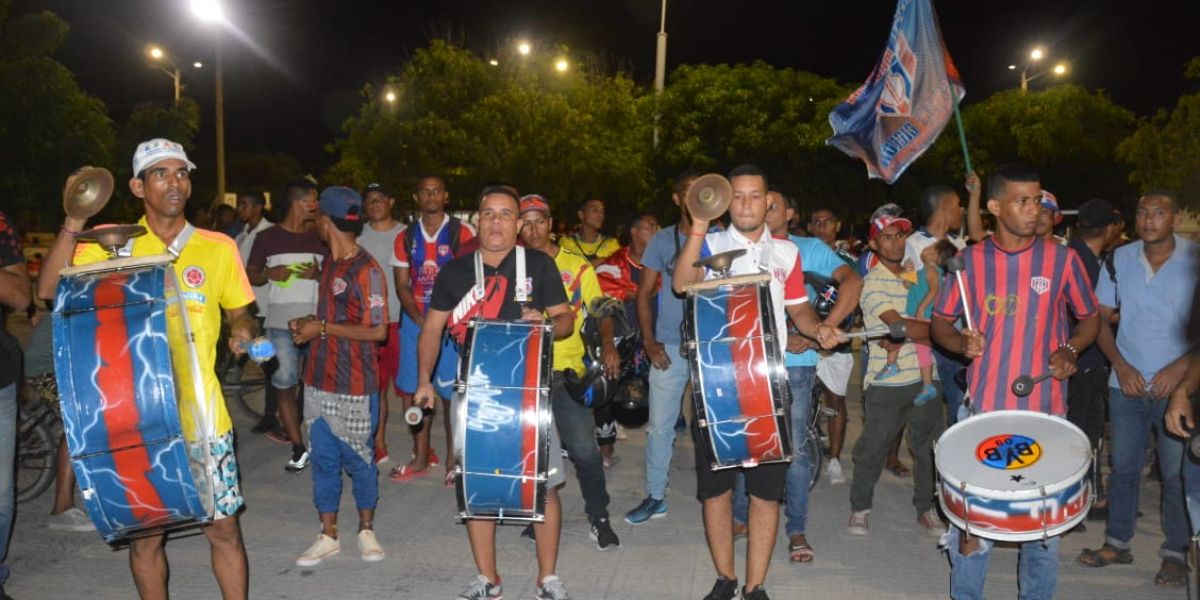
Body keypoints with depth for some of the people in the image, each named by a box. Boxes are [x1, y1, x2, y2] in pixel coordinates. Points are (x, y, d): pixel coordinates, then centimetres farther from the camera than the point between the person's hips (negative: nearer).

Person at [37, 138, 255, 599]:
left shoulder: (218, 247, 2)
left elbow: (241, 314, 12)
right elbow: (49, 291, -11)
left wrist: (244, 331, -10)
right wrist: (74, 223, -19)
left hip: (201, 415, 0)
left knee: (224, 528, 7)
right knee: (145, 535, 12)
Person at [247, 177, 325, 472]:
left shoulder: (320, 238, 10)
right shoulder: (267, 238, 5)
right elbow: (251, 275, 11)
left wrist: (319, 274, -7)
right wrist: (269, 274, -9)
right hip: (281, 321, -1)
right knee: (284, 384, -3)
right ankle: (299, 447, 6)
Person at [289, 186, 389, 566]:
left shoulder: (366, 270, -16)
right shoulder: (330, 264, 10)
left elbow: (377, 331, -19)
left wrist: (322, 329, -18)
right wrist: (308, 323, 4)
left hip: (355, 387, -7)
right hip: (320, 381, 7)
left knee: (359, 459, 7)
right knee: (323, 459, 12)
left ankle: (367, 531, 25)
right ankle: (328, 536, 23)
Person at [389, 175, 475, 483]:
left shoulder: (463, 233, -1)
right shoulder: (405, 238, 10)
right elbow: (402, 286, 7)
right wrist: (421, 321, -8)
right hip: (414, 320, 4)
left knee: (452, 392, -3)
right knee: (414, 390, 5)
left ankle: (453, 459, 8)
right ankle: (421, 457, 19)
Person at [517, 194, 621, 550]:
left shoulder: (577, 266, 4)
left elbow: (600, 310, 3)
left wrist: (608, 346, -13)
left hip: (566, 372, -2)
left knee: (584, 447, -5)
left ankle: (599, 518, 12)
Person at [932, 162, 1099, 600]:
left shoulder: (1062, 259, 0)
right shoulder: (970, 261, 0)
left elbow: (1090, 318, 11)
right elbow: (940, 322, 8)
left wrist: (1069, 350, -8)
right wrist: (962, 342, -13)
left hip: (1045, 411, 0)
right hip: (983, 408, 0)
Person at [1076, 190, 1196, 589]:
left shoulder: (1194, 260, -7)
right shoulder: (1120, 259, 2)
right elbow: (1099, 316, 7)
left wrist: (1181, 365, -16)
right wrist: (1121, 365, -4)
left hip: (1178, 386, -3)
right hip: (1127, 384, 3)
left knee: (1176, 474, 4)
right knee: (1123, 467, 12)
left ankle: (1175, 553, 20)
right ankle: (1117, 542, 26)